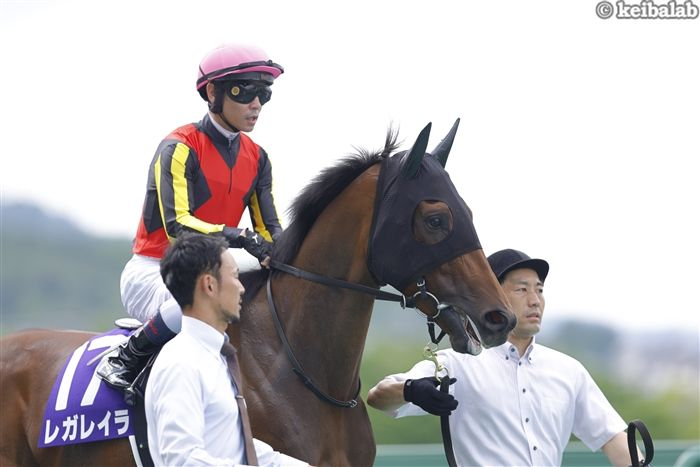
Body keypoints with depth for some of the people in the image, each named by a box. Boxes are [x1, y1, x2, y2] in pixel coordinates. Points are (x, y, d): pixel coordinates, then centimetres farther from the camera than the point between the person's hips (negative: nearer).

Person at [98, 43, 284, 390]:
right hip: (151, 272, -8)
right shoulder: (180, 148, -13)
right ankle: (126, 360, -17)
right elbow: (177, 224, -23)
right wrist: (241, 238, -35)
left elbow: (270, 229, 7)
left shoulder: (256, 159, 10)